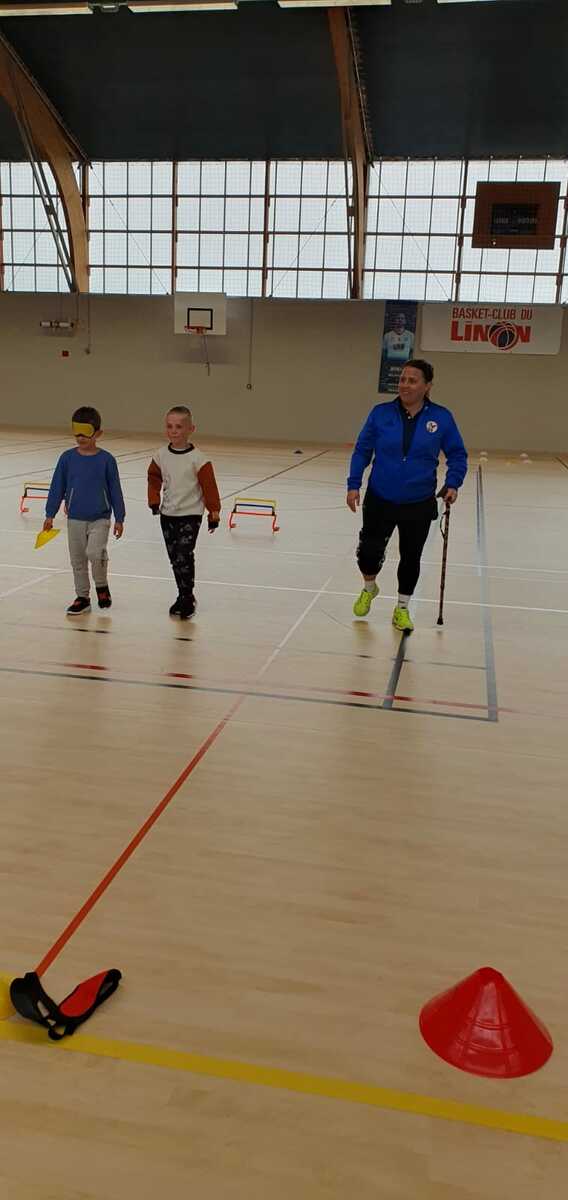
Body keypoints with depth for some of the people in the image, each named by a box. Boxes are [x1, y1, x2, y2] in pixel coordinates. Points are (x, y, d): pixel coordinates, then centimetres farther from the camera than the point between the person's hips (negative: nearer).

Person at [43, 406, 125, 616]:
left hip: (100, 518, -3)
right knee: (77, 559, 10)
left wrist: (119, 519, 1)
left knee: (95, 553, -21)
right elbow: (57, 487, 3)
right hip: (75, 519, 3)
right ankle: (82, 597, 26)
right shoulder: (67, 458, -2)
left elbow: (115, 490, -1)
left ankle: (102, 586, 6)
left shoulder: (106, 459, -6)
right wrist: (50, 514, 3)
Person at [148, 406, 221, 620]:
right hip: (167, 514, 5)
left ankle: (186, 598, 1)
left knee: (184, 556, -13)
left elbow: (209, 487, -9)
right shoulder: (161, 455, 0)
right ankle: (185, 596, 24)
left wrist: (214, 513, -7)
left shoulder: (198, 459, -13)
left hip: (190, 515, -5)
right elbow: (154, 478, 16)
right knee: (175, 559, 10)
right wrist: (154, 501, 5)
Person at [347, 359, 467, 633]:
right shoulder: (381, 413, -6)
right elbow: (362, 451, 0)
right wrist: (353, 485, -7)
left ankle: (402, 609, 31)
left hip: (419, 505, 1)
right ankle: (369, 589, 34)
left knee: (411, 557, 11)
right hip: (380, 501, 0)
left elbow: (457, 455, 3)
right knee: (369, 552, 0)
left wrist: (452, 484, -11)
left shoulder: (441, 417, -6)